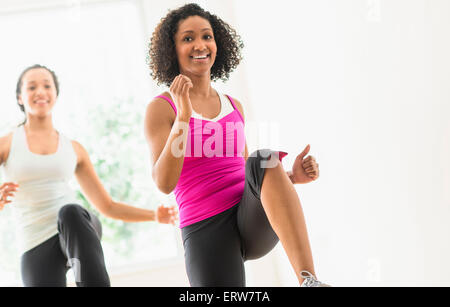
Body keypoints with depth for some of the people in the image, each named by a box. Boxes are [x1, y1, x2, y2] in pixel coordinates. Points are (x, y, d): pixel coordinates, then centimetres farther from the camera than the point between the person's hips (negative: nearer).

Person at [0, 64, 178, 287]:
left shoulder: (74, 149, 17)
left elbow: (107, 206, 19)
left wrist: (155, 215, 5)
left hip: (80, 234, 1)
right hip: (37, 250, -1)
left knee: (70, 212, -36)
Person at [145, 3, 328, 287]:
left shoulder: (235, 107, 18)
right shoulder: (161, 108, 3)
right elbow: (164, 183, -10)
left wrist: (292, 177, 4)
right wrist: (183, 116, -19)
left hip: (254, 223, 3)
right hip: (205, 229, -3)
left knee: (263, 159, -30)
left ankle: (309, 280, -40)